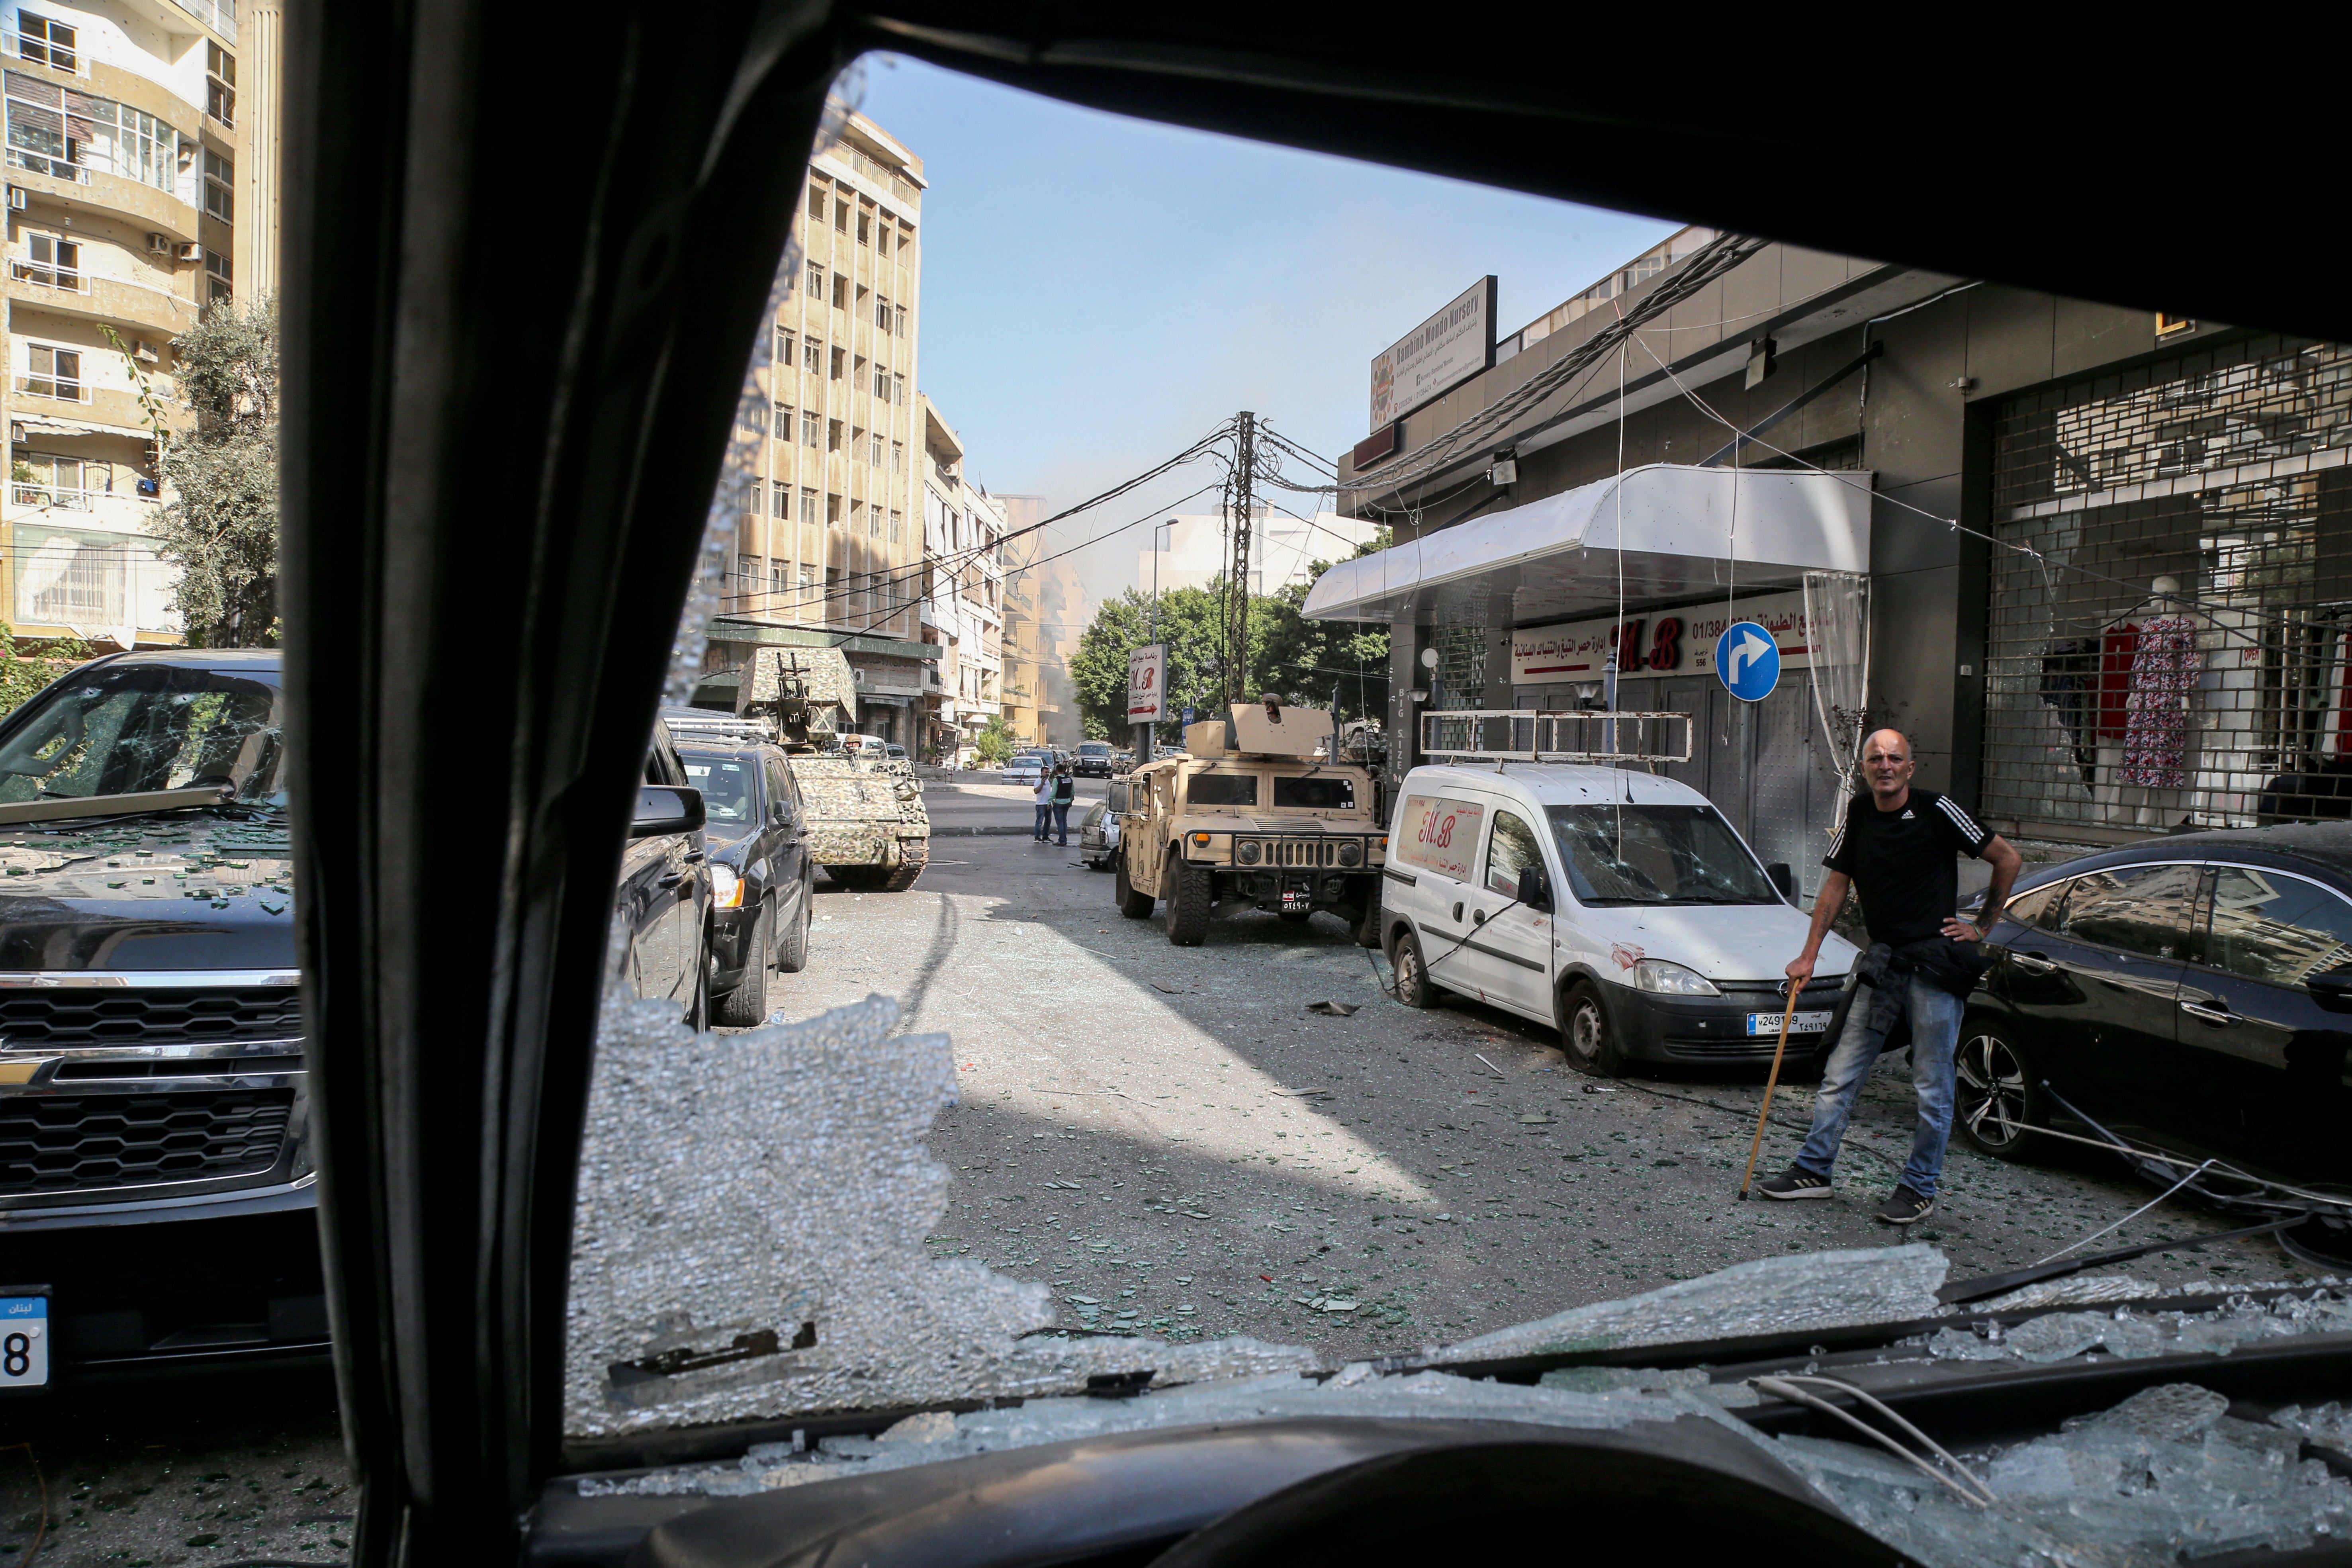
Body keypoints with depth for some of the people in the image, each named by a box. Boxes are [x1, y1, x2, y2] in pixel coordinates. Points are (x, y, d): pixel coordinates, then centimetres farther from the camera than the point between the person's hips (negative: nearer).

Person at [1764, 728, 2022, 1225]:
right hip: (1883, 961, 5)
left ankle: (1920, 1189, 16)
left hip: (1935, 962, -5)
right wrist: (1809, 955, 8)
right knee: (1840, 1074, 6)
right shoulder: (1858, 813, 7)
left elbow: (2008, 859, 0)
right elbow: (1837, 884, 12)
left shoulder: (1936, 810, -7)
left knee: (1932, 1086, 3)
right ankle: (1813, 1170, 16)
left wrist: (1983, 928, 1)